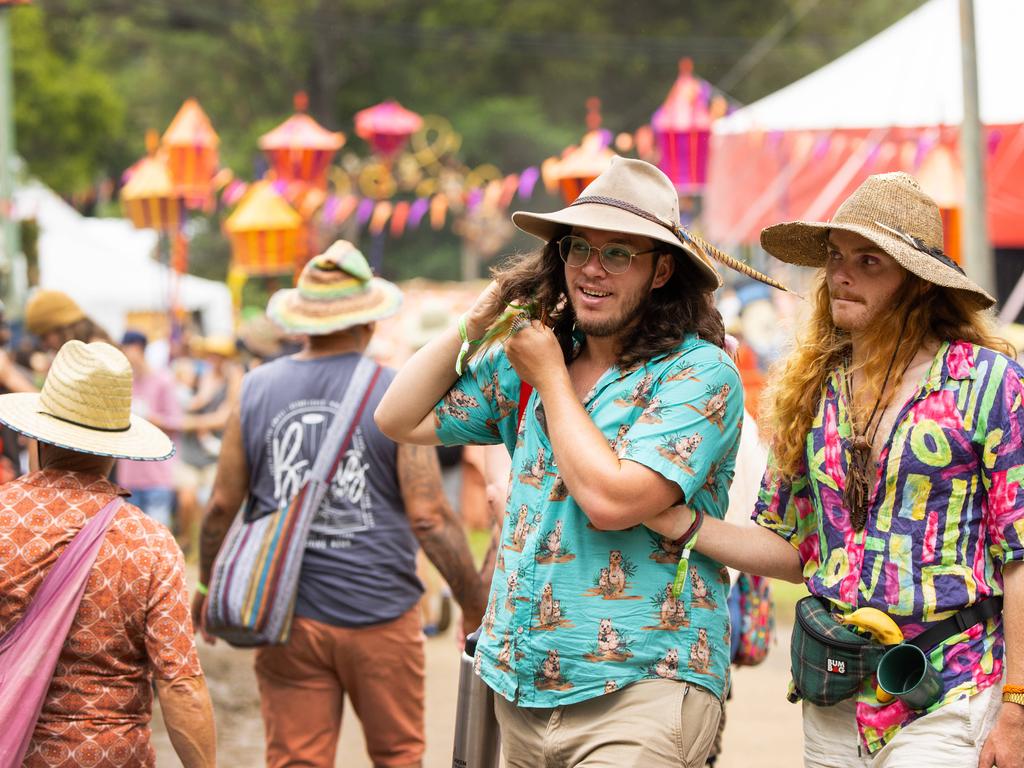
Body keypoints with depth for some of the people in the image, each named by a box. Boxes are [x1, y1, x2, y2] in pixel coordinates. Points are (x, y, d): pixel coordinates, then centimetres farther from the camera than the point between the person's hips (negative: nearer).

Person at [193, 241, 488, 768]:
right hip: (379, 616, -2)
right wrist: (474, 606, -1)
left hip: (287, 617, 2)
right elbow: (428, 517, -11)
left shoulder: (256, 389, 1)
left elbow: (223, 506, 4)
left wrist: (208, 586, 20)